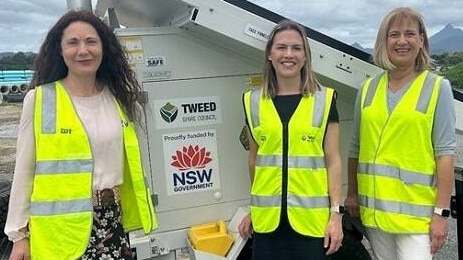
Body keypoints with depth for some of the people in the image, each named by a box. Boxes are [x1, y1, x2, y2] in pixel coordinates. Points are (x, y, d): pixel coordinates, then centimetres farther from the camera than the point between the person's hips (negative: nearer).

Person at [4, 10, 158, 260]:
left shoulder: (118, 98, 3)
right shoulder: (39, 99, -7)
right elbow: (24, 171, -2)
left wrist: (134, 214, 17)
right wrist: (19, 234, -2)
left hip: (111, 219, 3)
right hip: (61, 225, -3)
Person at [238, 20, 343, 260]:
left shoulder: (324, 99, 0)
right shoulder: (253, 102, 4)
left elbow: (332, 160, 0)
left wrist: (336, 213, -4)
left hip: (311, 216, -1)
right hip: (267, 217, 2)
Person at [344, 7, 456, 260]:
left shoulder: (437, 87, -3)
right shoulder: (368, 88, 6)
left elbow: (445, 152, -7)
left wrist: (441, 212, -11)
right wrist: (351, 193, 12)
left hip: (415, 210, -3)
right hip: (373, 206, 4)